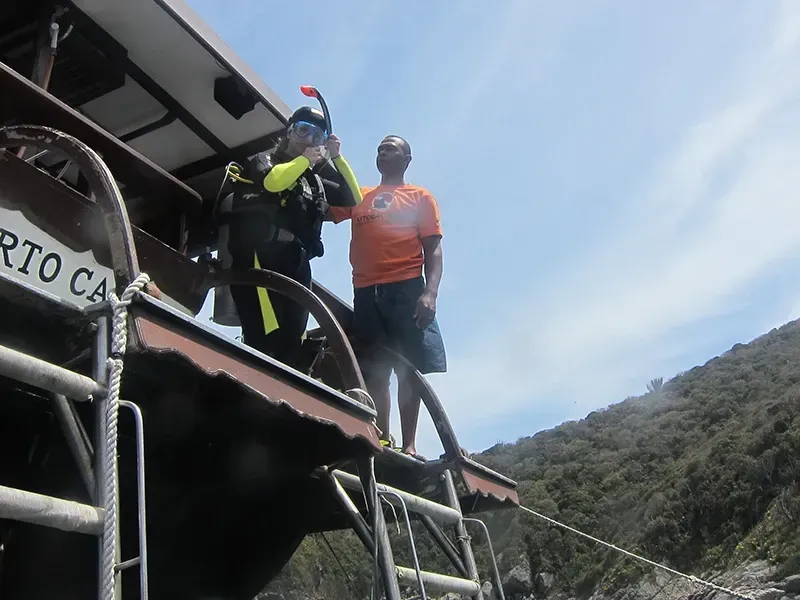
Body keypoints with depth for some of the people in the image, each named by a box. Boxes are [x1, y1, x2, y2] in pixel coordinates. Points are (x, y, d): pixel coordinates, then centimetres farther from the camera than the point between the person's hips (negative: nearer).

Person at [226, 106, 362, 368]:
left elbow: (353, 198, 22)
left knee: (292, 343, -1)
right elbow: (272, 181, -10)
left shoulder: (315, 180, 29)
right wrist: (305, 159, 5)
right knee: (264, 339, -23)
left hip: (296, 263, 6)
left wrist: (337, 157, 15)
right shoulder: (264, 160, 13)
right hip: (260, 255, -6)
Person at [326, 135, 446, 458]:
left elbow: (433, 250, 3)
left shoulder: (421, 197, 12)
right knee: (374, 370, 2)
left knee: (408, 367, -6)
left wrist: (430, 292, -12)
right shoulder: (358, 197, 23)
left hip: (406, 289, -3)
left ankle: (409, 444, -3)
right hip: (365, 293, 4)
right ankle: (383, 439, 8)